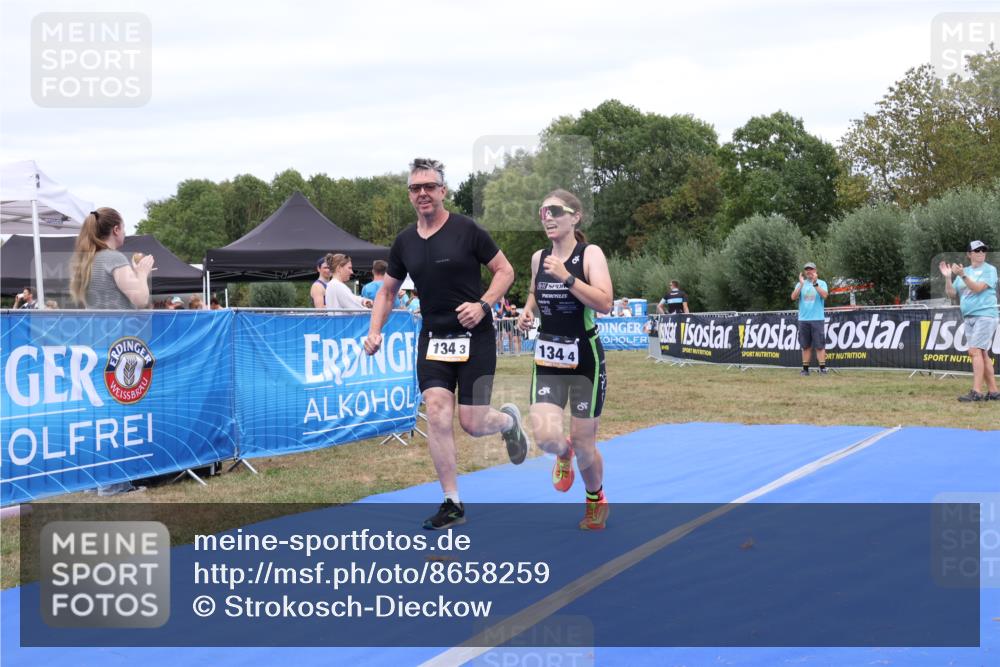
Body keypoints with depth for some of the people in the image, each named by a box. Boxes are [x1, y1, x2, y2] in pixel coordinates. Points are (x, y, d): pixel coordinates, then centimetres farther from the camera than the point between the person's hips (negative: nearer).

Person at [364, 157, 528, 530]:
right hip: (433, 339, 4)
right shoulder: (405, 242, 6)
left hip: (474, 337, -4)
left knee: (471, 423, -4)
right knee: (437, 413, -11)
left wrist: (483, 305, -18)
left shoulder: (466, 230, -8)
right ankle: (452, 504, -3)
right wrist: (375, 331, 3)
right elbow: (387, 290, 17)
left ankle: (509, 420, 34)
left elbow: (505, 270, -3)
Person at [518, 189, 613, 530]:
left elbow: (605, 303, -22)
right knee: (546, 438, -15)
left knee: (584, 447, 4)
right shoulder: (538, 258, 5)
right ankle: (563, 454, 24)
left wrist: (567, 277, -28)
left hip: (585, 358, -3)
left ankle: (596, 499, 34)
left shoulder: (590, 254, -9)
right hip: (547, 358, 4)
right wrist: (527, 311, 4)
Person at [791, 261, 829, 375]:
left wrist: (815, 283, -21)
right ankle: (805, 369, 8)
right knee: (805, 346, 5)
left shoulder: (821, 283, 5)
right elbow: (793, 297, -3)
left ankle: (822, 368, -7)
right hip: (803, 319, 3)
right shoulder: (800, 284, 12)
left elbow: (824, 295, -14)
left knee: (819, 345, -7)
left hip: (818, 319, -3)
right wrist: (801, 284, -12)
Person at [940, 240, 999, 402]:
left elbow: (978, 288, -15)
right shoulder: (964, 271, 16)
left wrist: (962, 275, -24)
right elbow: (952, 294, 12)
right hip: (968, 317, 7)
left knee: (975, 351, -16)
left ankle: (976, 392, -21)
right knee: (982, 354, 7)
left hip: (985, 315, -7)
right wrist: (948, 277, -3)